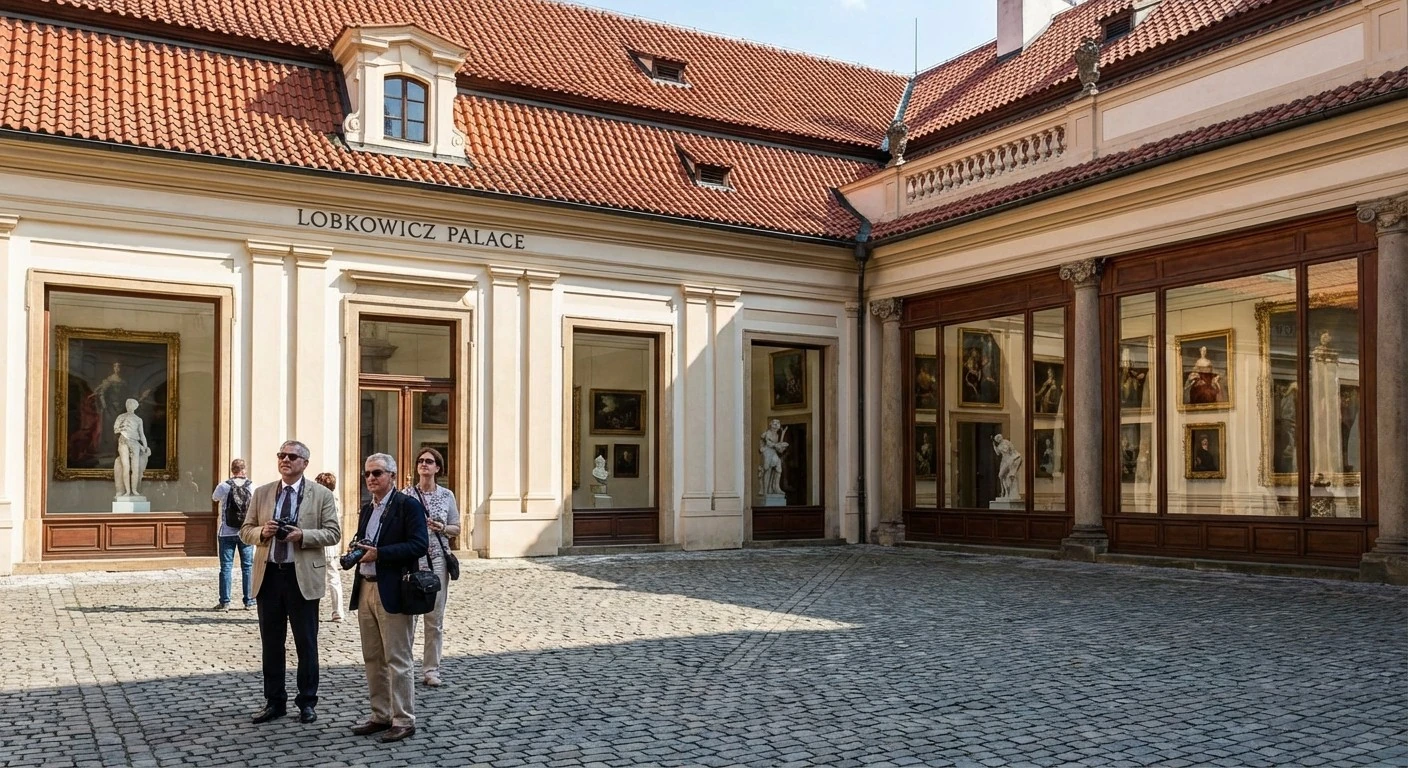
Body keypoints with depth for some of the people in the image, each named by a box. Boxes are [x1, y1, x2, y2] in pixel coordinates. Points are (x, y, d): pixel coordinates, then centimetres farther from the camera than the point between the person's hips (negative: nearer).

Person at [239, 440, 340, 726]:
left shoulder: (321, 495, -1)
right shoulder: (261, 493, 8)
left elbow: (333, 533, -4)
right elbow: (245, 530, 11)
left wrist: (303, 535, -19)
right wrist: (261, 532, -11)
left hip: (303, 576, -3)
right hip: (268, 574, 3)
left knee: (306, 643, 5)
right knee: (270, 643, 11)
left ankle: (307, 702, 17)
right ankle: (274, 701, 23)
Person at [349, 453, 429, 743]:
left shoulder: (408, 505, -9)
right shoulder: (366, 509, 16)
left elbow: (420, 545, -18)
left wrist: (379, 553, -21)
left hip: (393, 592, -8)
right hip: (366, 589, 8)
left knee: (397, 660, -3)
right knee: (373, 659, 14)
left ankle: (403, 721, 6)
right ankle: (381, 715, 24)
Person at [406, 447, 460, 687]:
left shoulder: (447, 495, 6)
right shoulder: (406, 494, 3)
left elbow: (456, 529, 10)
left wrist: (442, 528, -9)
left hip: (438, 559, 1)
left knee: (435, 618, 3)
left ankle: (431, 669, 12)